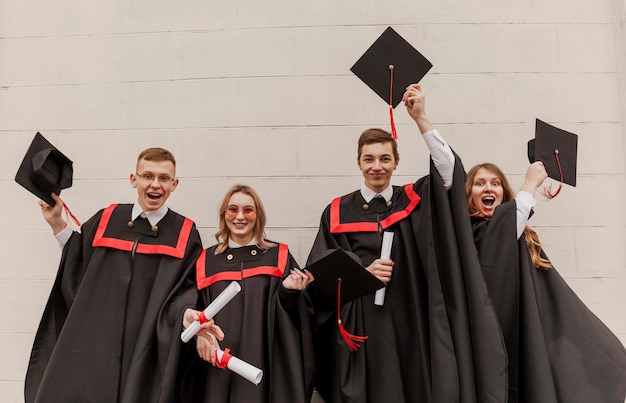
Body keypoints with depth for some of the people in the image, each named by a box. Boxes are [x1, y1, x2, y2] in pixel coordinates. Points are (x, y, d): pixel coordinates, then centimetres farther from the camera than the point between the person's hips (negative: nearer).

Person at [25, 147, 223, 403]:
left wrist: (186, 313, -24)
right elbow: (78, 267, 13)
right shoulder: (105, 220, 5)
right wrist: (57, 223, 8)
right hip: (92, 342, 2)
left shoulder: (185, 233, -2)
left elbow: (185, 287, -3)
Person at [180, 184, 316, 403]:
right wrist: (200, 333, -12)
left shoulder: (279, 256, 3)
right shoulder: (207, 259, 7)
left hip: (264, 363, -1)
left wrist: (289, 291, -17)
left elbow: (291, 317, 3)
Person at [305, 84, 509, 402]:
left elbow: (450, 170, -13)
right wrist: (363, 272, -15)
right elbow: (320, 271, 1)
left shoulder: (414, 200, 4)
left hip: (409, 323, 1)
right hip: (359, 327, 0)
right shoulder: (338, 211, 2)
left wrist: (420, 119, -18)